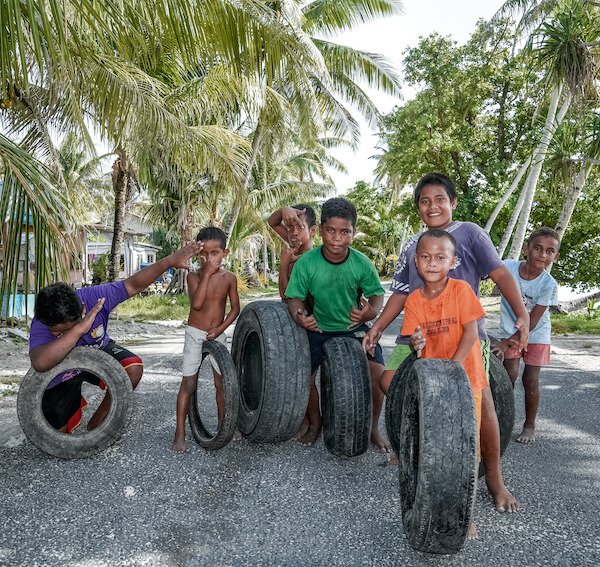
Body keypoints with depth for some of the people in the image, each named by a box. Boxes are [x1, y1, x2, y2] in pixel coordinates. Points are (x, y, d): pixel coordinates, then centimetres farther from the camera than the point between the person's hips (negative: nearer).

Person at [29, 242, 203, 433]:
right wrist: (79, 329, -58)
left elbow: (133, 284, -24)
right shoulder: (40, 325, -36)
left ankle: (96, 424, -5)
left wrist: (170, 261, -29)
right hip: (62, 377, -1)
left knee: (133, 369, -27)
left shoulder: (93, 297, -32)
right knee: (60, 432, -4)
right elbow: (41, 363, -55)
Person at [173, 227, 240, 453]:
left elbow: (235, 308, 3)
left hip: (217, 335, 2)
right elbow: (196, 303, -26)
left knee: (222, 383, 7)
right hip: (195, 334, -2)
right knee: (188, 383, 0)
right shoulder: (194, 276, -9)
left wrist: (220, 328, -9)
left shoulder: (229, 278, -3)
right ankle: (180, 434, 8)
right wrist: (206, 274, -24)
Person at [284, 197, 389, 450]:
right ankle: (314, 424, 18)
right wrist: (299, 315, -34)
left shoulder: (362, 263, -17)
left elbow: (377, 295, -7)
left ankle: (373, 427, 11)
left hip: (355, 328, 0)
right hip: (318, 328, 0)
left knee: (377, 372, -16)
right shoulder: (306, 263, -19)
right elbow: (295, 297, -11)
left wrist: (370, 312, -30)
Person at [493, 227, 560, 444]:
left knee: (530, 381, -1)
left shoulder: (549, 284, -22)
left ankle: (529, 425, 20)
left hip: (536, 334, -1)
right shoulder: (509, 267, -20)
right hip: (510, 330, 1)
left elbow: (532, 321, -21)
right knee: (509, 374, -9)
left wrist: (507, 343, -25)